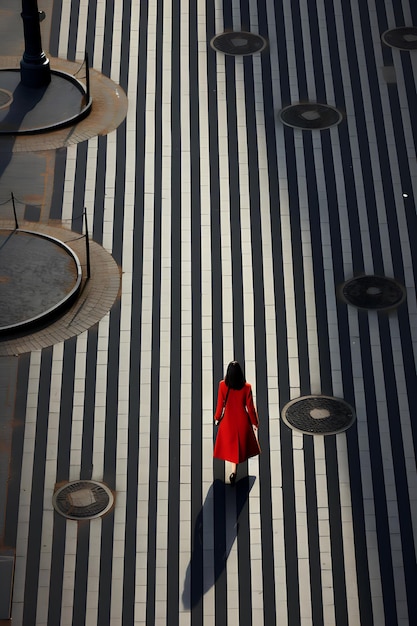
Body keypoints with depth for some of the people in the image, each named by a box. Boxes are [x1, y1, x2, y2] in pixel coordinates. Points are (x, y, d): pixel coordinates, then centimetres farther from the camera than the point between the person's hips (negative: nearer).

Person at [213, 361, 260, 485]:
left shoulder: (222, 385, -14)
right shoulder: (246, 387, -15)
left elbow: (220, 404, -6)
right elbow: (250, 407, -8)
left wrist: (217, 418, 11)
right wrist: (254, 422, 5)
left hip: (228, 419, 0)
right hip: (242, 419, 0)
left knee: (231, 444, 16)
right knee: (240, 444, 17)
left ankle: (234, 471, 18)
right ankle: (234, 471, 21)